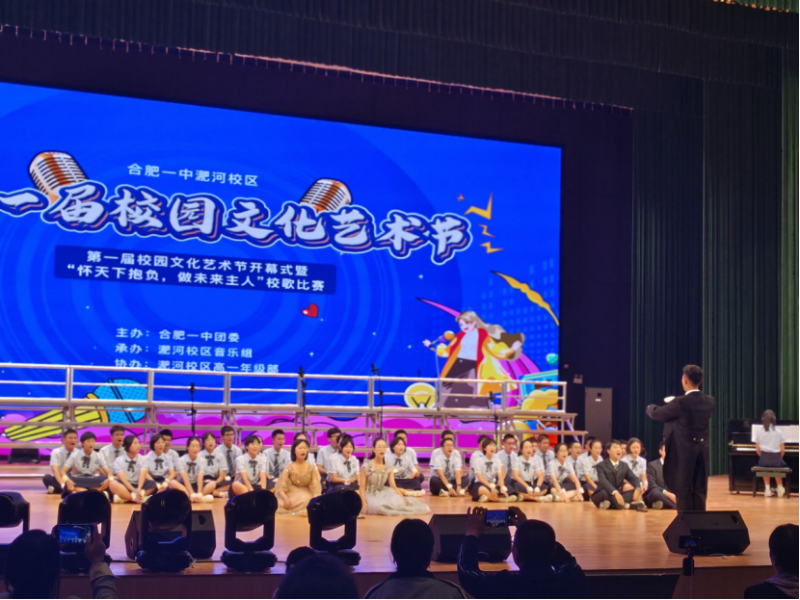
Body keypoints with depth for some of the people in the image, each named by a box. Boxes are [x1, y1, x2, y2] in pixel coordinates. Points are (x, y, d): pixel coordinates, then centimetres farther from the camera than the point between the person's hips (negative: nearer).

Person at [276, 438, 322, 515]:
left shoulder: (312, 468, 3)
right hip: (291, 496, -1)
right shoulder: (289, 468, -2)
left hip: (307, 496, 1)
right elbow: (280, 487, -9)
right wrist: (285, 498, -29)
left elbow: (316, 487, -2)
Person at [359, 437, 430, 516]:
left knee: (396, 501, -31)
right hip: (370, 496, -3)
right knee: (378, 506, -38)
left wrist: (403, 498, -20)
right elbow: (362, 487, -9)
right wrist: (364, 503, -23)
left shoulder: (388, 468, 2)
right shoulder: (367, 466, -10)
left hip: (382, 495, 3)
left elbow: (393, 486, -3)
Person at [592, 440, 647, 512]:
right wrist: (615, 492, -44)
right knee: (604, 492, -39)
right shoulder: (601, 465, -9)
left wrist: (637, 489, -25)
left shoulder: (624, 466, 10)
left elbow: (634, 478, -1)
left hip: (617, 495, 5)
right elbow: (603, 481, -27)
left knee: (635, 491, -16)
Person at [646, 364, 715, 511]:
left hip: (684, 454, -5)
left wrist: (650, 407, 20)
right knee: (700, 493, 10)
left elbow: (655, 414, -5)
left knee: (684, 493, 2)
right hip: (702, 453, 5)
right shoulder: (709, 402, 2)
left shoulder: (681, 403, -16)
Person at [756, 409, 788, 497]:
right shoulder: (779, 432, -3)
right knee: (781, 464, 33)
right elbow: (782, 449, -1)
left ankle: (767, 488, 23)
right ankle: (779, 487, 27)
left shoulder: (759, 433, -1)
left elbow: (758, 449, 1)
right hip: (776, 459, 0)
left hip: (764, 460, 0)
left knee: (765, 466, 33)